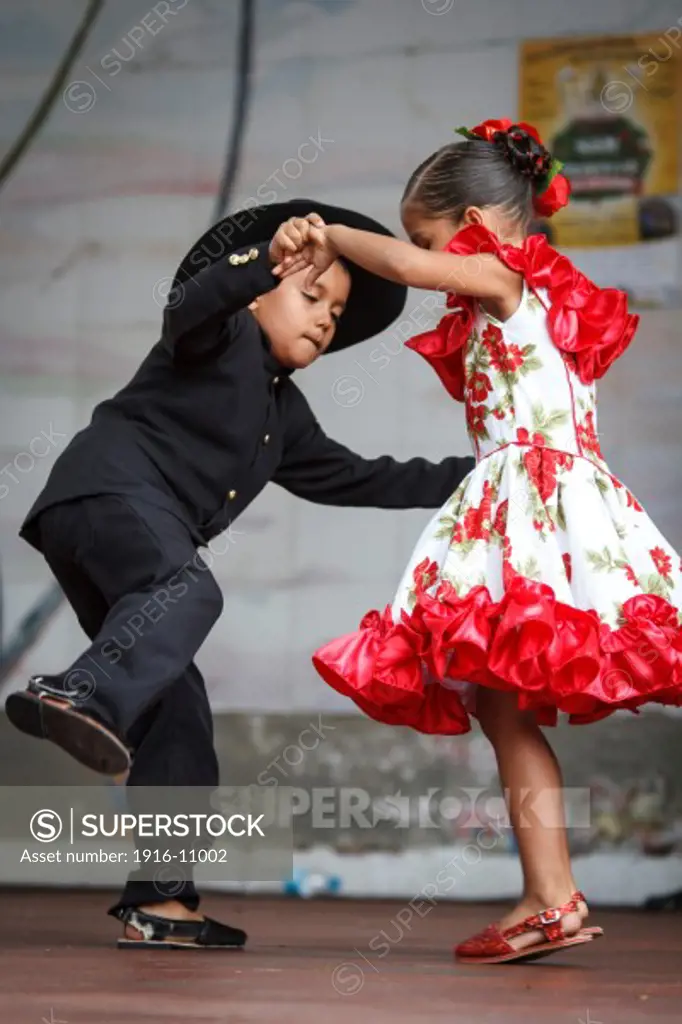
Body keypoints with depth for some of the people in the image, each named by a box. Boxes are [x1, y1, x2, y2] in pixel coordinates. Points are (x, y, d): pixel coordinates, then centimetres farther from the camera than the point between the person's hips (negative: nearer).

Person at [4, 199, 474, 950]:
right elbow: (191, 305, -16)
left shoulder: (285, 415, 32)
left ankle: (159, 903, 0)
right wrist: (267, 262, -32)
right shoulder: (224, 337, 8)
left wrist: (463, 477, 35)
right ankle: (79, 696, -65)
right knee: (189, 592, -38)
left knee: (176, 712, 2)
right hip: (110, 489, -9)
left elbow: (355, 480, 37)